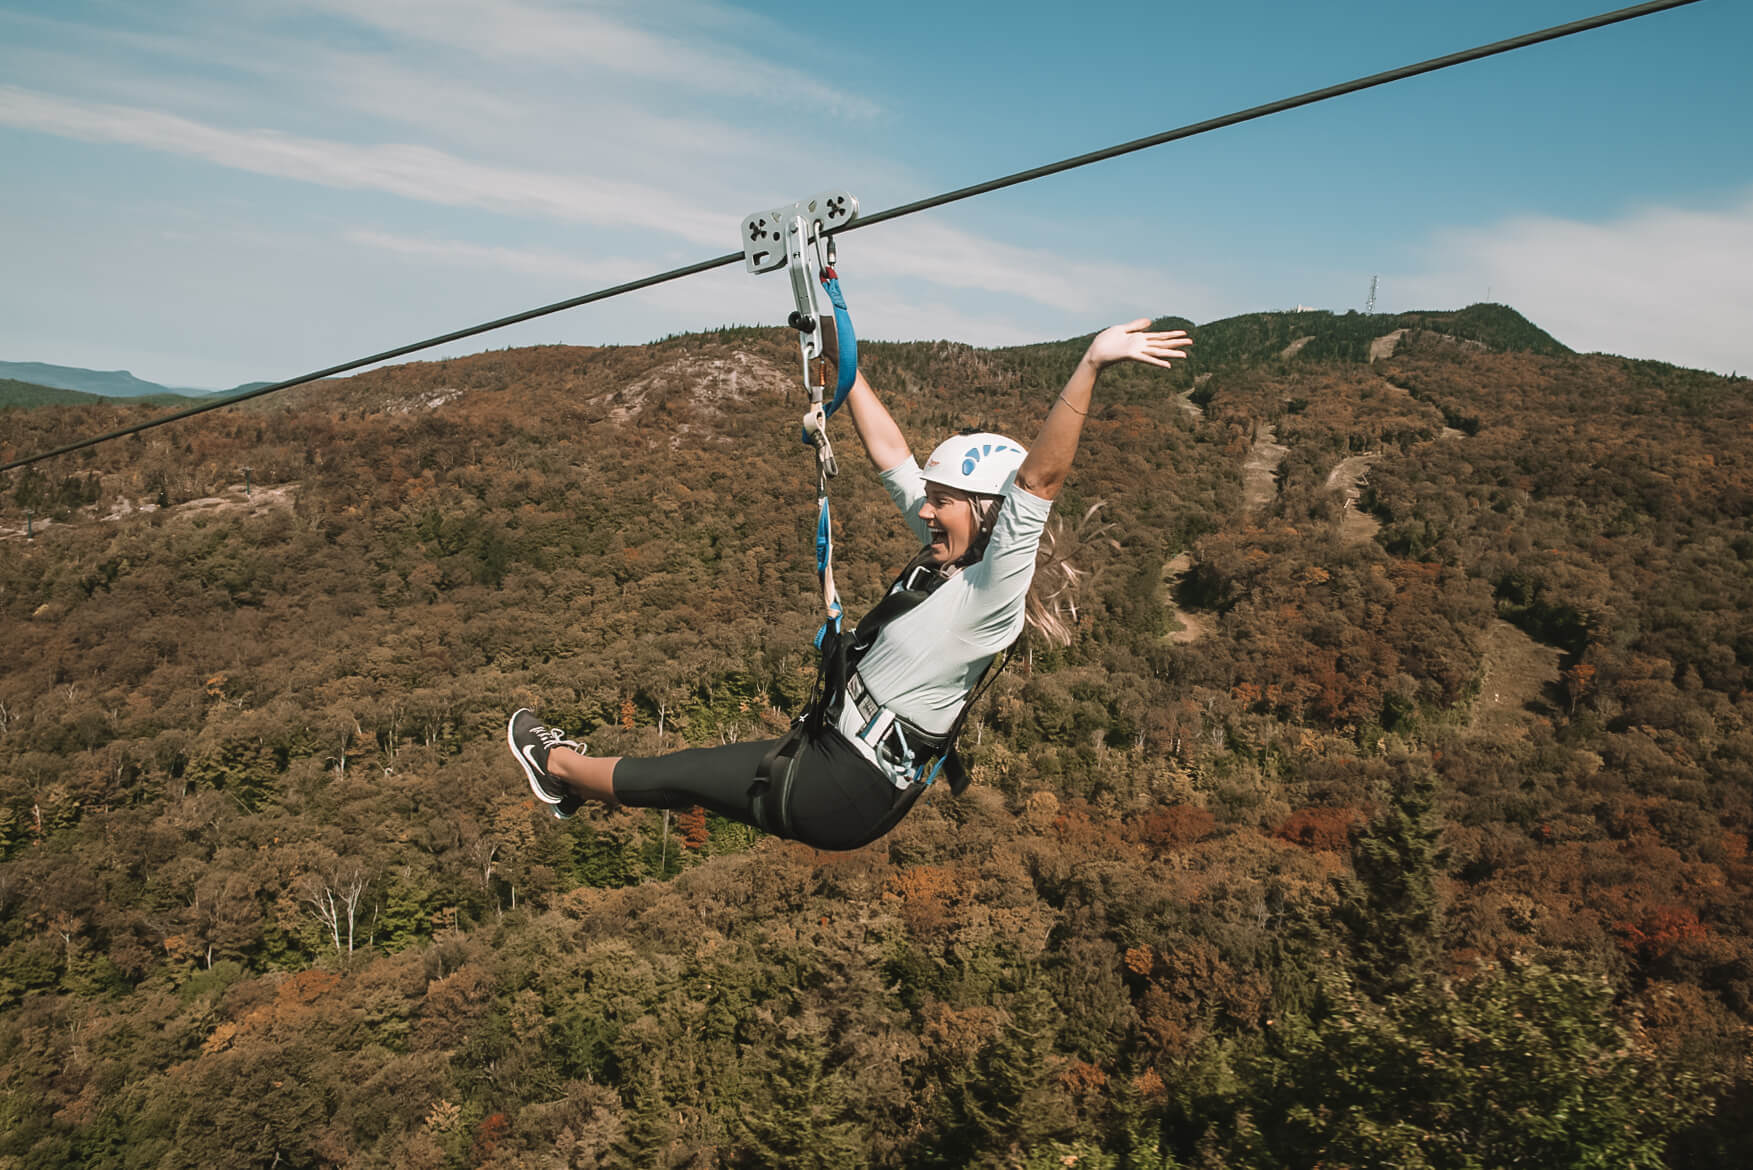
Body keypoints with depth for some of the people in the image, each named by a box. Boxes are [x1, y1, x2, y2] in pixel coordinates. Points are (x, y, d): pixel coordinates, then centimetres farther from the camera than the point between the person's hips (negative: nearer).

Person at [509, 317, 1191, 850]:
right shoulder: (949, 553, 2)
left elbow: (1039, 476, -36)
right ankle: (574, 777, 44)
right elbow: (888, 453, 7)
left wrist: (1091, 364, -45)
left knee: (676, 776, 8)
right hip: (827, 748, 7)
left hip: (840, 797, -7)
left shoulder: (994, 586, -22)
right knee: (696, 767, 21)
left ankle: (558, 764, 31)